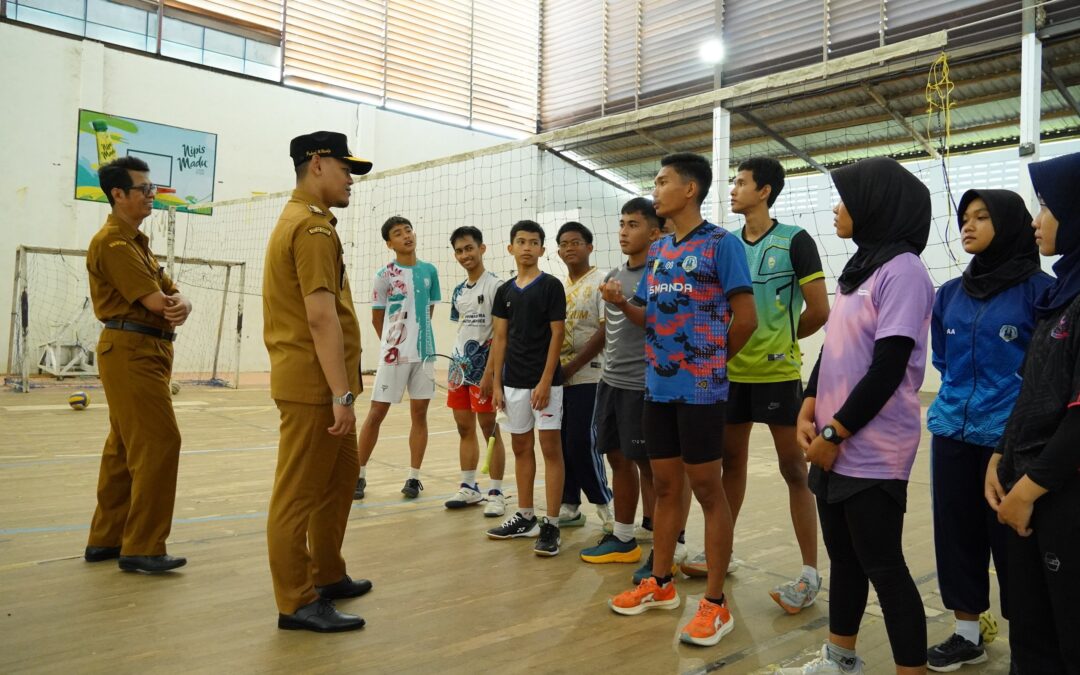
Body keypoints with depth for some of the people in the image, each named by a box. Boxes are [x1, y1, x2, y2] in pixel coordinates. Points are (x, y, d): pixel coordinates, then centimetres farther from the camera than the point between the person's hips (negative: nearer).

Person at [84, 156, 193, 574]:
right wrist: (169, 304, 2)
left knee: (124, 448, 14)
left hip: (147, 352, 10)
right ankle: (141, 548, -4)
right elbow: (155, 301, -20)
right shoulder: (112, 243, -12)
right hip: (132, 352, -10)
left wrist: (180, 305, -13)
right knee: (159, 443, -11)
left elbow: (170, 291, 10)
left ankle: (105, 539, 24)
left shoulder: (136, 241, 19)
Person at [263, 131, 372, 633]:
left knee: (341, 477, 19)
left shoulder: (296, 219, 18)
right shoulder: (314, 226, -14)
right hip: (315, 385, -10)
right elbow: (321, 315, -22)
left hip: (316, 384, 10)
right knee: (299, 494, -1)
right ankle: (297, 603, 11)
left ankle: (327, 576, 32)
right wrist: (342, 393, -22)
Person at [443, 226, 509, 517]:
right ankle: (469, 488, 23)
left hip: (484, 369, -7)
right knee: (464, 428, 12)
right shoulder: (459, 291, 12)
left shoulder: (495, 286, -10)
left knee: (490, 430, 0)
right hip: (460, 367, 7)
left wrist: (489, 371, -18)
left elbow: (500, 333, -14)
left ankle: (496, 493, 9)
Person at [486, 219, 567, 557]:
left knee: (551, 449, -3)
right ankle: (525, 517, 24)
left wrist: (545, 382, -14)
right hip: (514, 382, 6)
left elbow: (557, 335, -8)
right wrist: (497, 383, 6)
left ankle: (551, 526, 2)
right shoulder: (505, 291, 10)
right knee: (521, 448, 12)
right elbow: (500, 339, 12)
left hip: (545, 381, -5)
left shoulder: (551, 286, -4)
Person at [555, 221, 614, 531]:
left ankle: (604, 501, 13)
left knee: (581, 443, -7)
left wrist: (573, 366, -15)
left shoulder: (600, 281, -7)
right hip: (559, 376, 7)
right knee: (561, 443, 8)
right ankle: (569, 506, 19)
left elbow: (605, 331, -14)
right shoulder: (559, 286, 13)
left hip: (587, 376, -6)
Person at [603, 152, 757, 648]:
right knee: (665, 485, 14)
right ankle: (661, 584, 28)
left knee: (706, 488, 1)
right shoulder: (657, 250, 13)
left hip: (700, 388, -7)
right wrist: (622, 304, -4)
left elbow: (745, 318, -11)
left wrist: (713, 361, 2)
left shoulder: (721, 244, -9)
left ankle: (715, 603, 12)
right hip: (658, 385, 7)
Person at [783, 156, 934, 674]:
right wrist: (809, 412, 3)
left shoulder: (902, 270, -14)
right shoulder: (860, 267, 14)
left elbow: (888, 368, -19)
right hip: (834, 447, 8)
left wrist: (834, 435, -14)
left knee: (882, 565, 1)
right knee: (843, 556, 17)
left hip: (872, 452, -8)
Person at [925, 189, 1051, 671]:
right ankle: (967, 635, 27)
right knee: (956, 532, 11)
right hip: (953, 433, 5)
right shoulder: (950, 293, 8)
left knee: (1011, 540, 3)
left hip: (1012, 439, -5)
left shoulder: (1039, 289, -7)